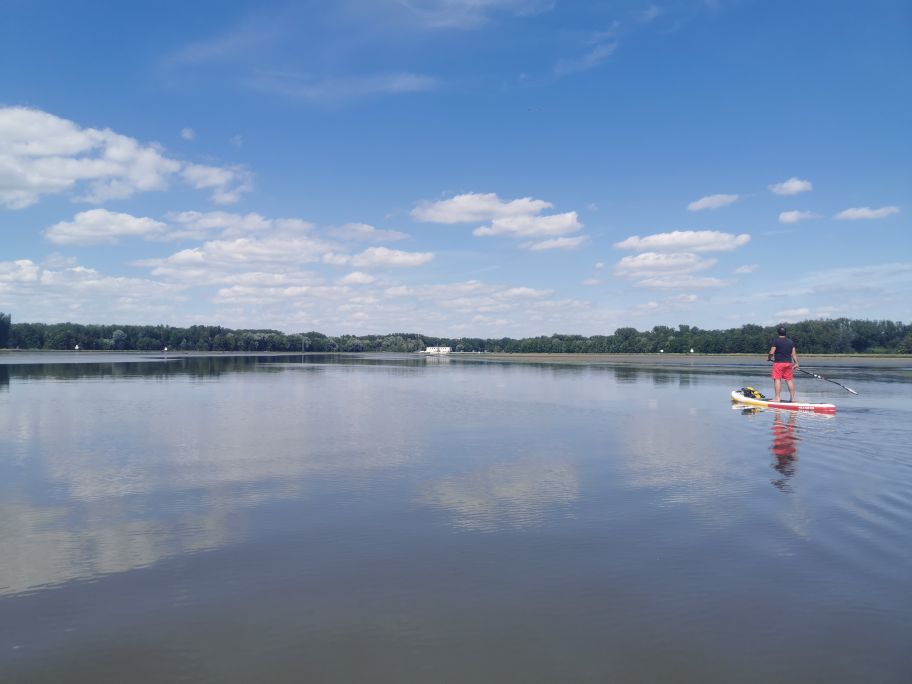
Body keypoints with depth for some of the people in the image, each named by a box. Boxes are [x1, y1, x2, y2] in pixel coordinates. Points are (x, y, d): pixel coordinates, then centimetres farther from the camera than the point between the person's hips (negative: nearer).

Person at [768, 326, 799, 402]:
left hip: (778, 362, -6)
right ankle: (792, 398, 14)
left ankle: (778, 398, -6)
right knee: (789, 380, 10)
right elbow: (794, 353, 7)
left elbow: (771, 352, -10)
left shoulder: (776, 341, -8)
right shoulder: (791, 342, 8)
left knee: (777, 379, -3)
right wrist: (796, 363, 12)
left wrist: (769, 358, 9)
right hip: (788, 363, 6)